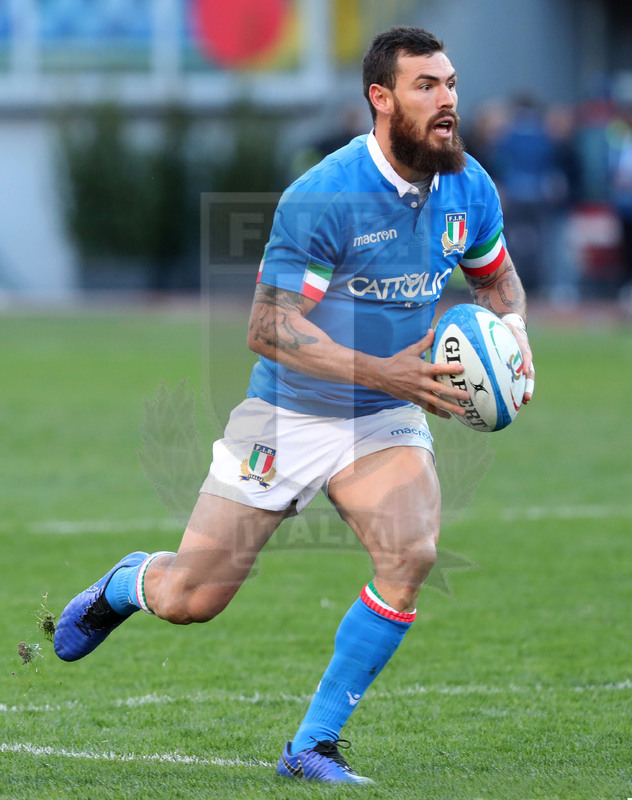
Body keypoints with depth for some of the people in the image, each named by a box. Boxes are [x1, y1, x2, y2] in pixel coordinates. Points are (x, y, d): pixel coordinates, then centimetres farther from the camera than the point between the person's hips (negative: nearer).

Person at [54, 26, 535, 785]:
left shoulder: (468, 189, -4)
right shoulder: (321, 198, -23)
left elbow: (497, 278, 16)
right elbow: (268, 329, -22)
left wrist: (512, 332, -6)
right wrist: (381, 373, -30)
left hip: (387, 422, 4)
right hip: (291, 415, -4)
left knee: (411, 555, -25)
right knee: (187, 600, 0)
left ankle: (313, 745, -11)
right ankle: (123, 585, 40)